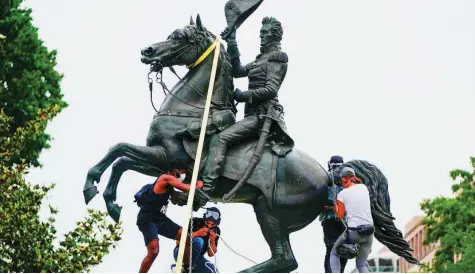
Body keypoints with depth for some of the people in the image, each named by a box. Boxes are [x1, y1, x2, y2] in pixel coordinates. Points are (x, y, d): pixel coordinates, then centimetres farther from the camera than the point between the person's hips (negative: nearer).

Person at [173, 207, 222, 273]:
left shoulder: (216, 231, -1)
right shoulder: (195, 222, -14)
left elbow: (211, 254, 0)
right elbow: (178, 241, -20)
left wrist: (212, 241, -18)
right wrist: (197, 233, -30)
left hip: (196, 257, 5)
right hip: (182, 253, -5)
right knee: (198, 241, -35)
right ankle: (185, 269, -23)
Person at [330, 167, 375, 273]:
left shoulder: (342, 194, -6)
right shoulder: (363, 187, 5)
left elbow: (340, 215, 2)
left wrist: (335, 204, 18)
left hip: (353, 232, -4)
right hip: (369, 232, 4)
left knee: (334, 253, 20)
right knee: (361, 264, 15)